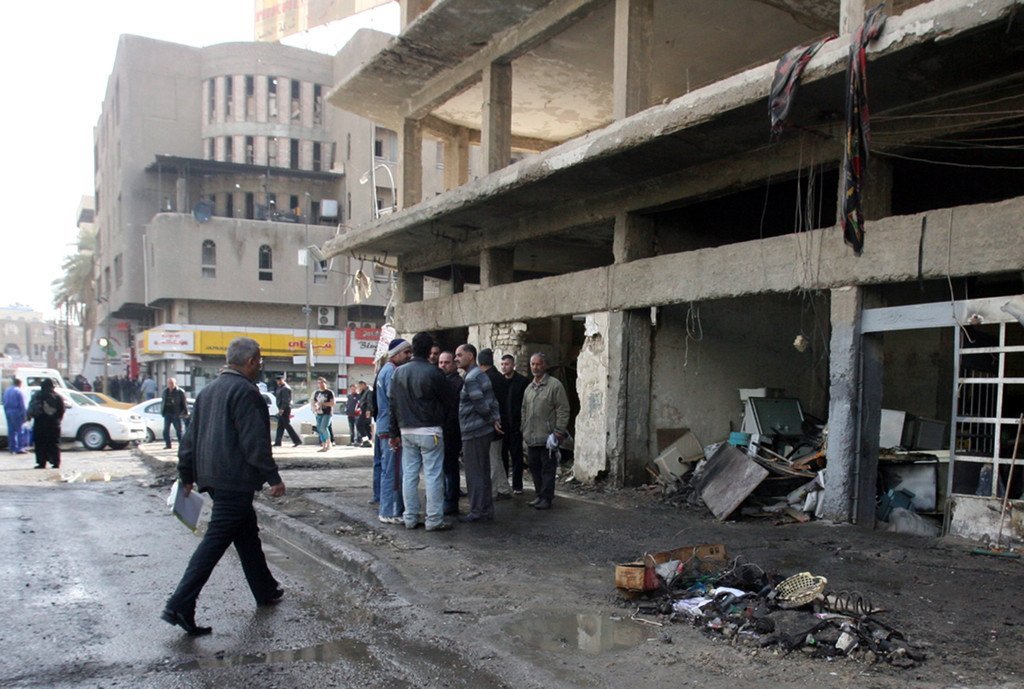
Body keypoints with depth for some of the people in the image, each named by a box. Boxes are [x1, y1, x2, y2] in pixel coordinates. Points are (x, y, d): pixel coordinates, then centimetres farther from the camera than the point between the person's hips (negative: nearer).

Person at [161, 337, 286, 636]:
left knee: (248, 533, 19)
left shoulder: (209, 390, 15)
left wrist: (187, 475, 24)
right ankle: (180, 605, -9)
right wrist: (273, 477, -14)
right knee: (216, 540, -7)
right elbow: (254, 441, -18)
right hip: (236, 479, -10)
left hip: (212, 476, 10)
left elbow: (191, 437, 19)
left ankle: (265, 591, 30)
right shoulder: (245, 391, -13)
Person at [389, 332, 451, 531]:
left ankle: (411, 518, 13)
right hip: (430, 431, -6)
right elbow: (444, 397, -2)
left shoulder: (399, 373, 6)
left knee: (409, 474, 9)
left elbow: (392, 403, 8)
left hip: (407, 431, 6)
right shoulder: (433, 372, -11)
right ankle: (434, 520, 0)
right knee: (433, 475, -1)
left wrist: (395, 433, 12)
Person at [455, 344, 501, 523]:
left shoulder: (471, 378, -16)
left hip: (474, 433, -10)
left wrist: (492, 420, -4)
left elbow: (481, 405, -18)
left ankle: (478, 511, 2)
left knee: (474, 473, -3)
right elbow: (493, 401, 14)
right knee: (483, 473, 14)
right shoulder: (481, 374, 16)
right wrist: (496, 419, 5)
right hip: (484, 431, 10)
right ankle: (486, 510, 21)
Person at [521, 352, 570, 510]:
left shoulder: (554, 385, -6)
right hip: (531, 438, 7)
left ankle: (546, 498, 6)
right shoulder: (529, 388, 16)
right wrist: (524, 431, 13)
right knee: (534, 467, 12)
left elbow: (563, 410, -10)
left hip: (547, 437, -7)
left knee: (548, 469, -1)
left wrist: (557, 433, -13)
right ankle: (539, 495, 23)